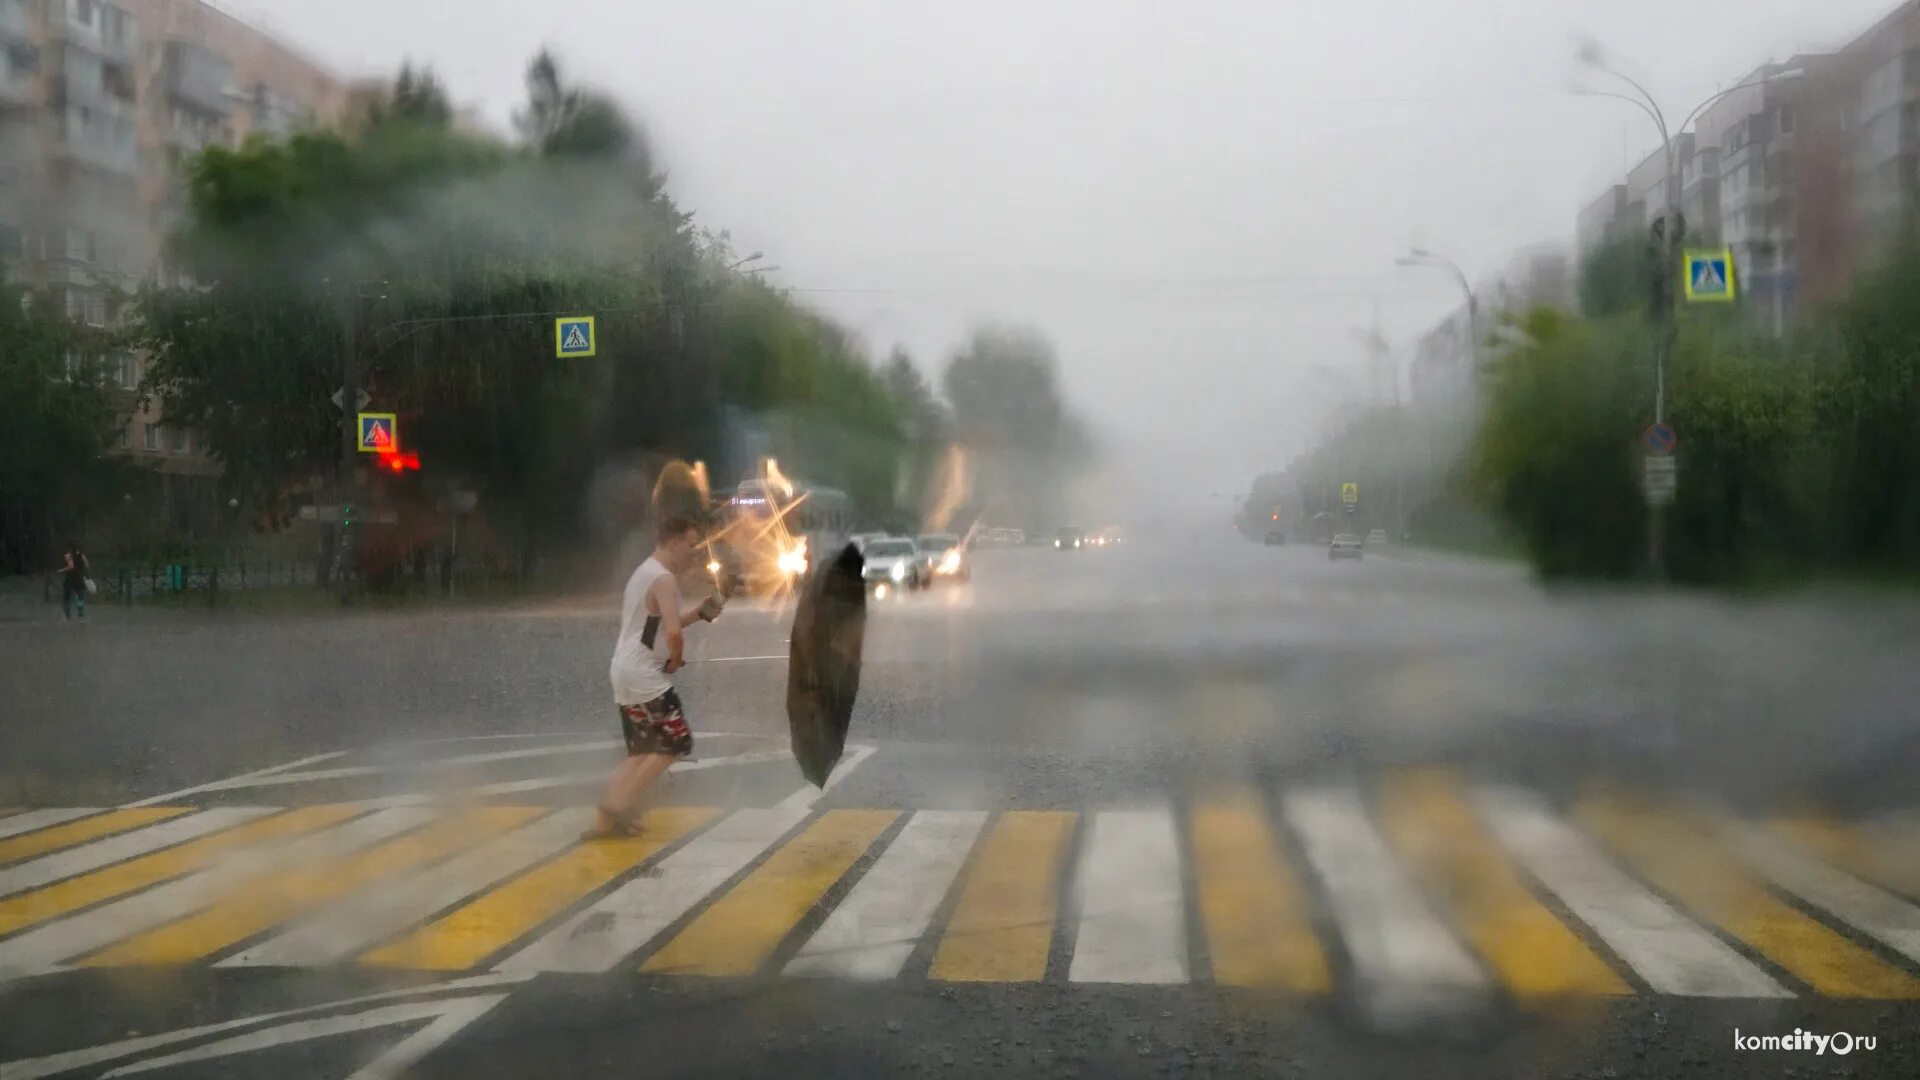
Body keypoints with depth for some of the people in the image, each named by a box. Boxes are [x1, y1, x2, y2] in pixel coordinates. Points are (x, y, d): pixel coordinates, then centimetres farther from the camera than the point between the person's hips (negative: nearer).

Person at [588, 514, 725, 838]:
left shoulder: (644, 572, 16)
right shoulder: (664, 579, -16)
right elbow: (673, 632, -29)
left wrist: (700, 613, 15)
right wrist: (676, 661, -9)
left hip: (627, 672, 10)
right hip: (643, 676, -10)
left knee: (643, 752, 16)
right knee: (675, 743, -4)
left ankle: (605, 818, 11)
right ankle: (618, 806, -5)